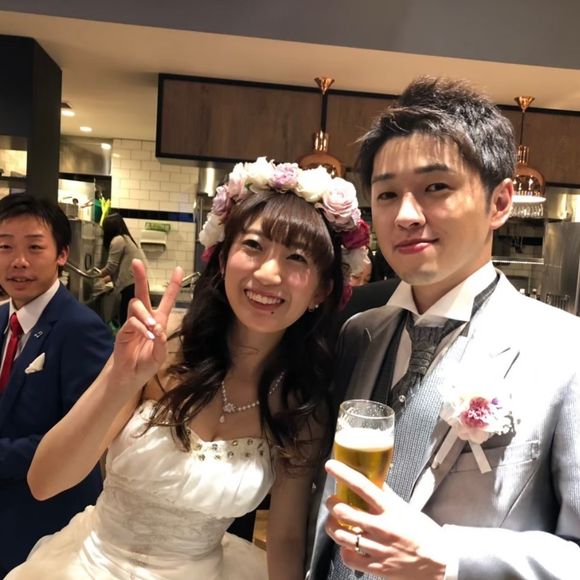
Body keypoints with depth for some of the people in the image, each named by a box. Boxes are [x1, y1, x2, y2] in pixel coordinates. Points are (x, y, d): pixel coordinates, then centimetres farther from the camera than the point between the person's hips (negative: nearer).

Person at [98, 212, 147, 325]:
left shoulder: (117, 240, -8)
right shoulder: (127, 238, 19)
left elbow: (111, 267, -7)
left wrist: (97, 275, 11)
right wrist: (105, 279, 24)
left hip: (132, 285, -9)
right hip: (138, 283, 9)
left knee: (125, 320, -5)